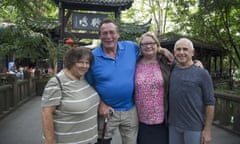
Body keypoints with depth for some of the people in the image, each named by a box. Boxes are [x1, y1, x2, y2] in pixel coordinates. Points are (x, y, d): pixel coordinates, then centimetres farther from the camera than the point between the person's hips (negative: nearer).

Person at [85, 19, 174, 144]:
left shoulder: (131, 47, -3)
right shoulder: (93, 57, -9)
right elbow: (88, 85, -2)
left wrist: (161, 50, 1)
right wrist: (100, 104, -11)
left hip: (130, 110, 3)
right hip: (106, 111, -2)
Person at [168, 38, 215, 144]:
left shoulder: (202, 73, -6)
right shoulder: (170, 71, 3)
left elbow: (210, 103, -6)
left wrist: (207, 129, -8)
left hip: (194, 127, -3)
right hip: (173, 125, 3)